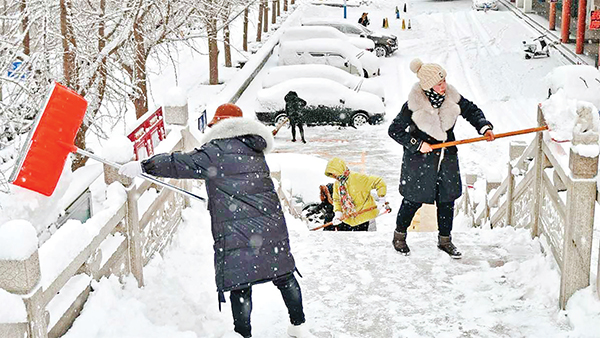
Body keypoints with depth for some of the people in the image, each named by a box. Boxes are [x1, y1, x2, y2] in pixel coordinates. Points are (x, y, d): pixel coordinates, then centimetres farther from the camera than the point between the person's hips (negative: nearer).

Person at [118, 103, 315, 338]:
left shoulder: (220, 149, -8)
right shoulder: (254, 151, 15)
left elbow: (188, 164, -10)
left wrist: (144, 166, -5)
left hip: (237, 232, -7)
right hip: (271, 226, 7)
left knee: (240, 286, 0)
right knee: (284, 275, 17)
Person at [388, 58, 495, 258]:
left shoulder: (452, 97, -8)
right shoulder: (413, 106, -21)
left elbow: (471, 111, 9)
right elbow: (394, 130, -13)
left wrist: (484, 127, -7)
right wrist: (417, 144, -18)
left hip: (447, 157, 5)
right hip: (419, 160, -4)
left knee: (447, 199, 11)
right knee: (414, 200, 6)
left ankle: (444, 240, 29)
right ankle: (399, 235, 30)